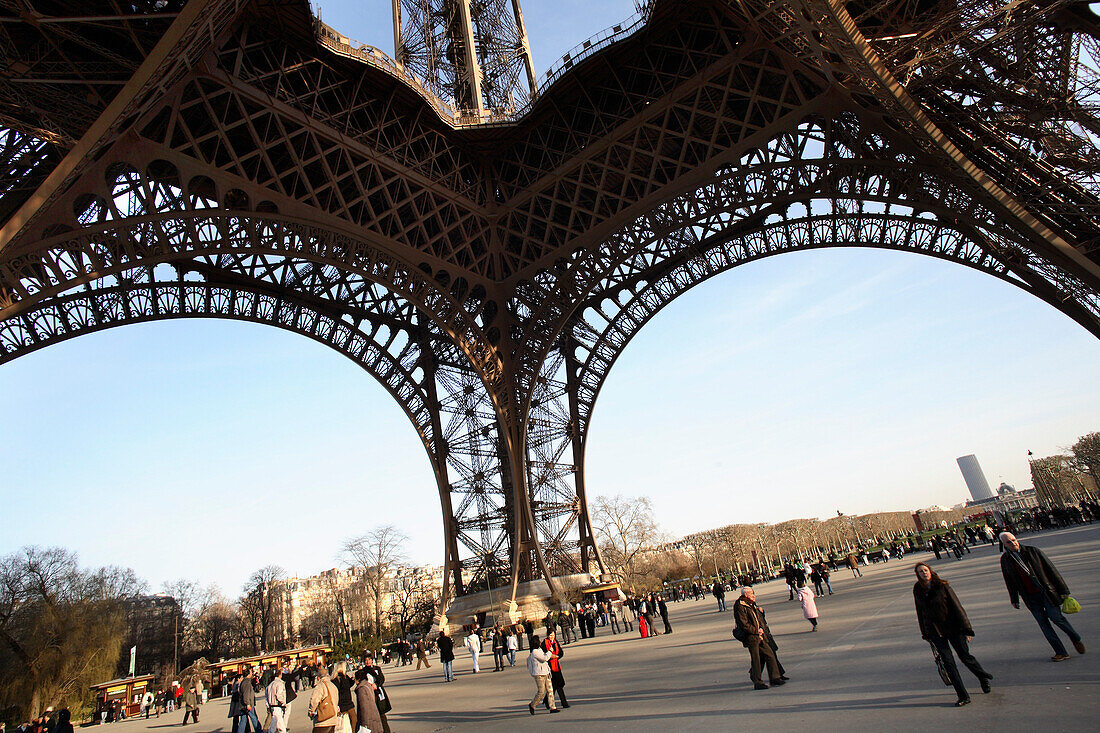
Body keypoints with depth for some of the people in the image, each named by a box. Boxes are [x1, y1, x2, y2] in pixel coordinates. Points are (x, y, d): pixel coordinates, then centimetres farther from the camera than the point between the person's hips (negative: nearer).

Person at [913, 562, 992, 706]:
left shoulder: (942, 586, -11)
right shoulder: (917, 590, -2)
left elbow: (956, 606, -10)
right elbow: (920, 612, 8)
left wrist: (965, 628, -12)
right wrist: (925, 633, 12)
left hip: (952, 627, -2)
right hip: (934, 631, 2)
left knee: (965, 656, 8)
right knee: (948, 662, -2)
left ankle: (983, 677, 40)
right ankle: (963, 696, 7)